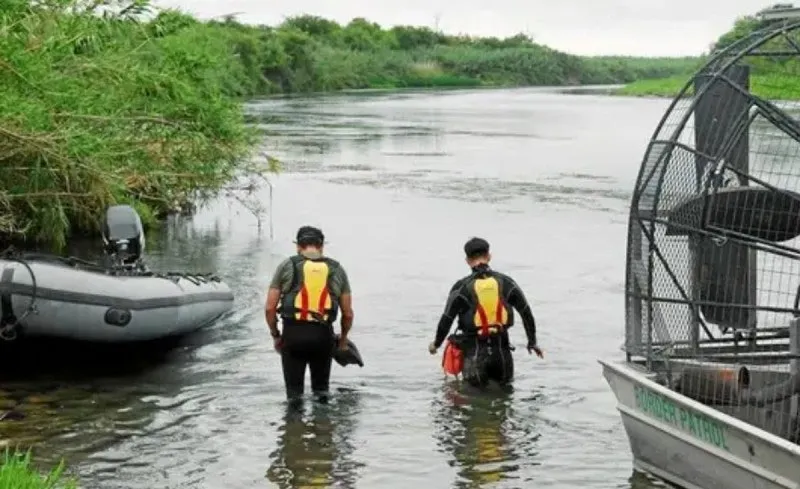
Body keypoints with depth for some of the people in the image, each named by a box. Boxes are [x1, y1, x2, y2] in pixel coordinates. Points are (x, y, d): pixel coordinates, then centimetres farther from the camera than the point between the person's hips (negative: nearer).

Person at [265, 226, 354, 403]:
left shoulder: (287, 266, 5)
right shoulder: (337, 269, 9)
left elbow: (270, 307, 1)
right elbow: (348, 313, 9)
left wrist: (275, 335, 14)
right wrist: (343, 339, 25)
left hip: (292, 333, -1)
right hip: (323, 334, 1)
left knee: (294, 391, 9)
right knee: (321, 388, 16)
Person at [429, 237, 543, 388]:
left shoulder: (461, 287, -4)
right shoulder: (506, 282, 3)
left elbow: (446, 319, -1)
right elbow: (526, 313, 6)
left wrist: (436, 344, 15)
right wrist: (532, 341, 18)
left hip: (474, 349, -2)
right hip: (501, 348, 2)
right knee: (506, 384, 18)